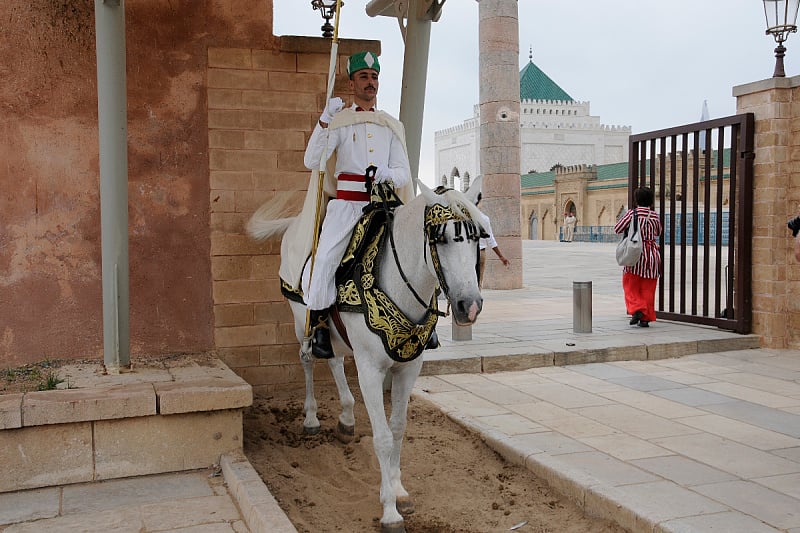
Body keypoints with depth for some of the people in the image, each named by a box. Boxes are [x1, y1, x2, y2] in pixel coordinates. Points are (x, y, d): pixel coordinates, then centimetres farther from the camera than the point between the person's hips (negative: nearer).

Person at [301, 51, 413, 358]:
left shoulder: (392, 126, 16)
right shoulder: (339, 121, 8)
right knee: (322, 263, -22)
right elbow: (312, 161, -5)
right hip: (346, 204, -2)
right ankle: (319, 324, -2)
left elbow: (403, 172, 9)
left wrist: (388, 174, -14)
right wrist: (325, 121, -15)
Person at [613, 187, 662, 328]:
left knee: (630, 285, 8)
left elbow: (617, 229, -3)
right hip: (652, 254, 3)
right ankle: (646, 317, 10)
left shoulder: (632, 213, -7)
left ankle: (636, 309, -11)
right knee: (648, 288, 8)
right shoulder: (655, 216, 3)